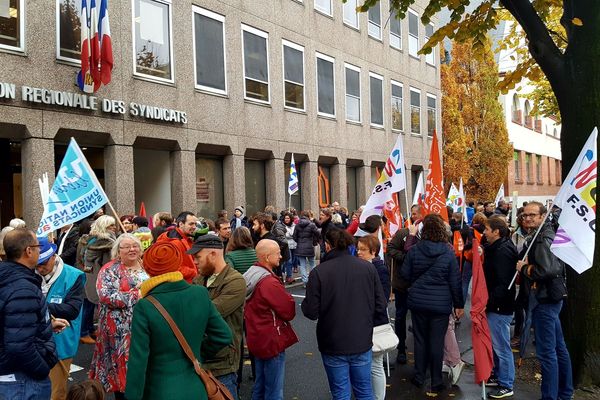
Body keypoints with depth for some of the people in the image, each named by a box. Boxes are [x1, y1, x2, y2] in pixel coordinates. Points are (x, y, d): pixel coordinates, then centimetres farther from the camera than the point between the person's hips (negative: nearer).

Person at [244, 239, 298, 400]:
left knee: (260, 385, 22)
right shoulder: (270, 283, -25)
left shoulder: (251, 276, 3)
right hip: (271, 341, -9)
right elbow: (289, 312, -19)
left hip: (257, 339, 9)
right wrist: (288, 298, -1)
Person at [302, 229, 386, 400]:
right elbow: (380, 306, -4)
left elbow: (311, 312, -14)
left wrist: (306, 302, 7)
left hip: (333, 345, -2)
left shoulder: (318, 272, -16)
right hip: (362, 342, 3)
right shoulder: (368, 267, -7)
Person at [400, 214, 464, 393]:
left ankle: (419, 377, 24)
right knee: (437, 342, 7)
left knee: (420, 339, 14)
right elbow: (455, 282, -5)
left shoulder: (414, 250, -7)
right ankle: (436, 381, 17)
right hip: (441, 304, -1)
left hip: (418, 302, 1)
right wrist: (459, 304, 4)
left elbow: (405, 275, 0)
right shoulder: (448, 252, -9)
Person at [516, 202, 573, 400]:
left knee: (546, 351, -3)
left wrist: (524, 268, -15)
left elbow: (547, 270, -30)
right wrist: (527, 265, 3)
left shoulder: (542, 239, -17)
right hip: (550, 297, 11)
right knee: (558, 347, 19)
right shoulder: (540, 236, 13)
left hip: (545, 299, -11)